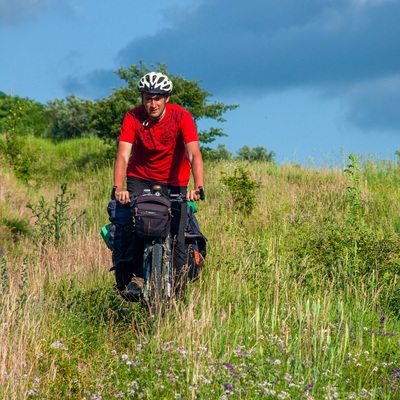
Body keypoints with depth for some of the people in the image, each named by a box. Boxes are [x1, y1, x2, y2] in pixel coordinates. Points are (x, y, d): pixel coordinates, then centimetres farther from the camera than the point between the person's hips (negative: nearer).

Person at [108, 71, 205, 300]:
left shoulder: (181, 117, -17)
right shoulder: (133, 118, -14)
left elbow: (194, 154, -27)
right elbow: (123, 155, -22)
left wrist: (198, 187, -43)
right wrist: (118, 188, -39)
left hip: (174, 183, -1)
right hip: (140, 180, 1)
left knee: (176, 238, -12)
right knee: (126, 226, -22)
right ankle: (128, 279, -10)